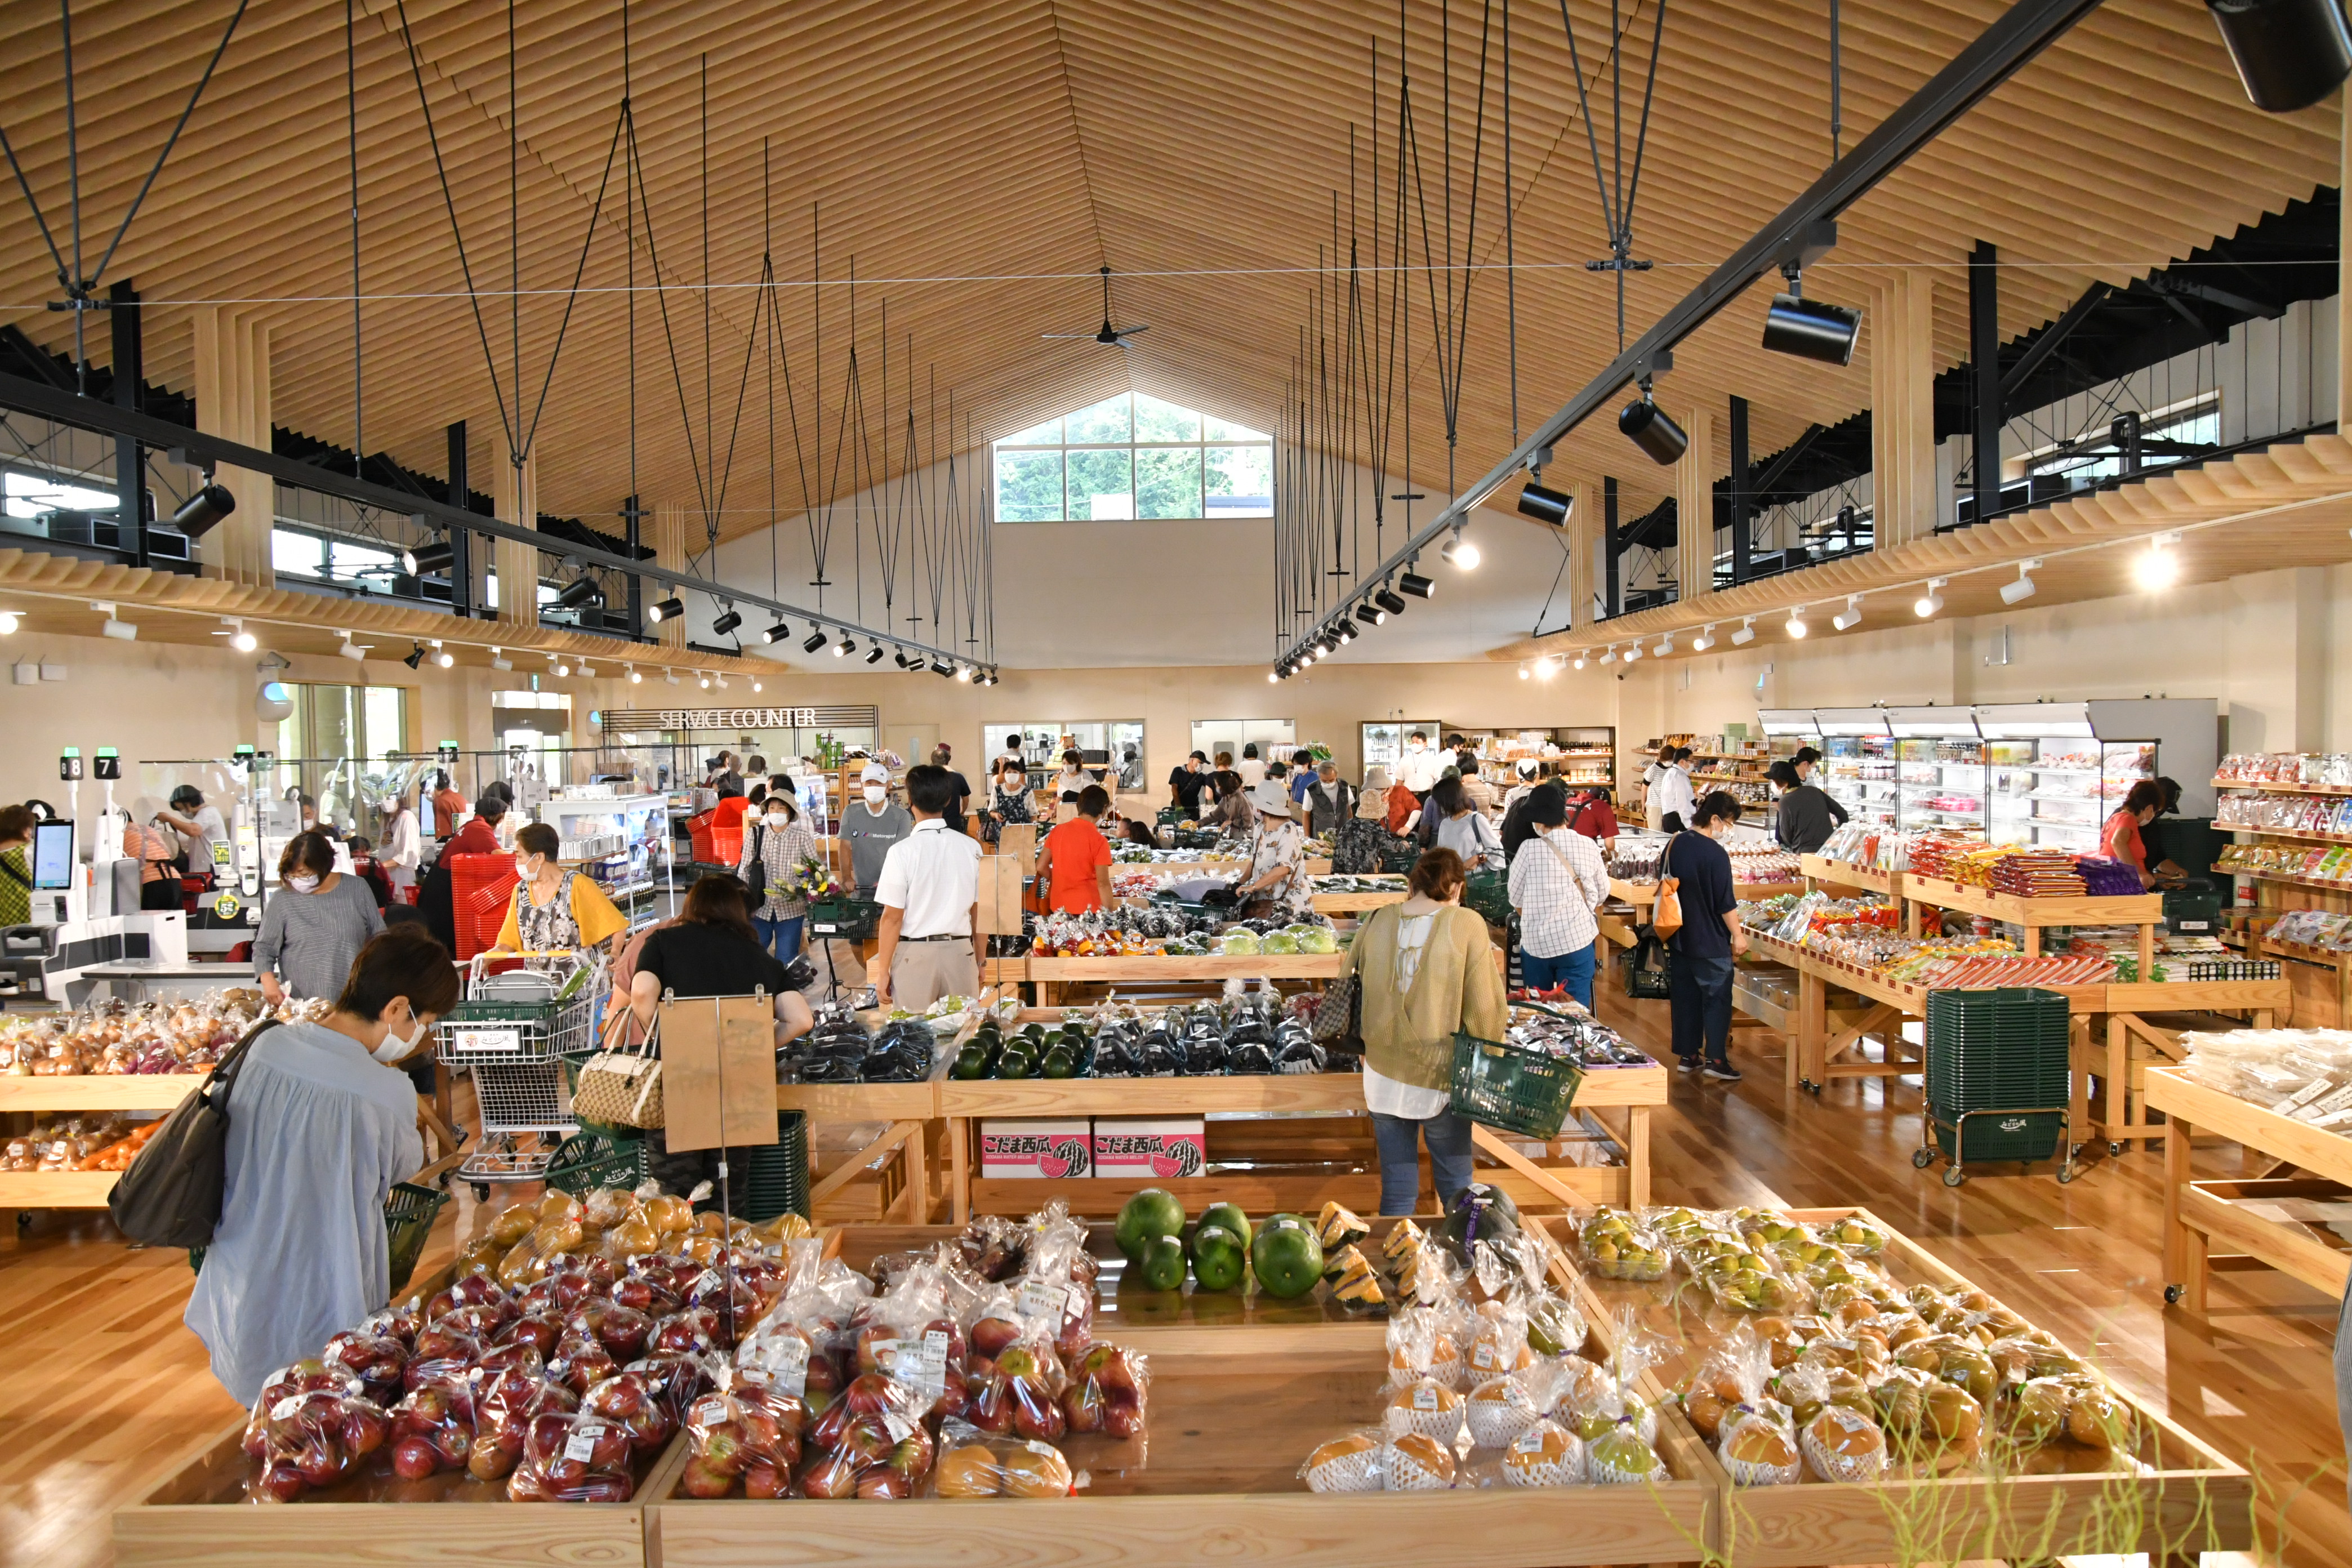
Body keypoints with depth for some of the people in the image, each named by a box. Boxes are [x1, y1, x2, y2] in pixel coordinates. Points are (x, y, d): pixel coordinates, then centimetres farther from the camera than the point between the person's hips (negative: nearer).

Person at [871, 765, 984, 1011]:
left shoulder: (903, 851, -10)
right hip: (960, 952, 3)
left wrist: (882, 971, -1)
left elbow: (893, 918, -9)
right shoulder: (971, 847, 1)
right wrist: (979, 962, 17)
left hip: (916, 953, -3)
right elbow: (978, 911, 6)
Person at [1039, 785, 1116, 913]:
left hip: (1058, 907, 5)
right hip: (1087, 908, -5)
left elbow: (1041, 867, 5)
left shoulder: (1057, 831, 2)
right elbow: (1103, 884, -14)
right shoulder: (1099, 841, -13)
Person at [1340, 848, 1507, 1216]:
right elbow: (1485, 1009, -12)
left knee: (1397, 1190, 13)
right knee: (1456, 1186, 16)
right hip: (1441, 1078, -3)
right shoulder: (1466, 926, -13)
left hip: (1383, 1078, 3)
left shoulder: (1377, 922, -2)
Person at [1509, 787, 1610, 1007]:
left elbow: (1516, 900, 0)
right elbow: (1602, 893, 10)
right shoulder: (1588, 846, -2)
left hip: (1536, 943, -1)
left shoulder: (1530, 849, -10)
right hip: (1578, 940, 1)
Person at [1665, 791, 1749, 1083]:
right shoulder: (1716, 854, -20)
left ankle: (1687, 1055, 20)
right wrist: (1738, 935, -4)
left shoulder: (1673, 845, 3)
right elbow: (1726, 904, -16)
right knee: (1717, 998, 3)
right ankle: (1716, 1059, 6)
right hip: (1710, 943, -7)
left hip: (1680, 938, 7)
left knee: (1685, 996, 13)